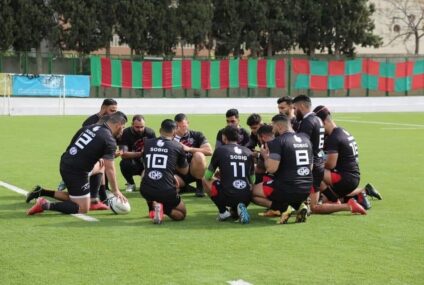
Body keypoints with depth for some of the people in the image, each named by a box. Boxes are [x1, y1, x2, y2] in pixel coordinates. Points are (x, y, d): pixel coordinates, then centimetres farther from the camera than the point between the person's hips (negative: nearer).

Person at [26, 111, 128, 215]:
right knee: (83, 209, 3)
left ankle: (42, 192, 19)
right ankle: (46, 205, -11)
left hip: (65, 164, 8)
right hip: (77, 171, -8)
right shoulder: (109, 140, -11)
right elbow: (109, 169, -11)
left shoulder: (91, 127, 10)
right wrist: (116, 191, -1)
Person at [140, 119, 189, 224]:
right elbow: (185, 171, 18)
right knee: (181, 214, 21)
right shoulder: (178, 147, 4)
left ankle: (153, 206, 11)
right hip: (166, 191, -3)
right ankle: (163, 208, -11)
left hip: (146, 191, 3)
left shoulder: (147, 143, 11)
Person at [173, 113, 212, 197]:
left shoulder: (196, 135, 2)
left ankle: (200, 186, -11)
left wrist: (189, 149, -21)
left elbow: (209, 151, -14)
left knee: (199, 155, -31)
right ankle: (184, 187, 6)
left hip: (195, 172, -1)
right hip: (179, 174, 1)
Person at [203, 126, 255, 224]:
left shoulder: (220, 150, 3)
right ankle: (237, 209, 3)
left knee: (205, 181, 20)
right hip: (246, 199, 4)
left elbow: (207, 176, 13)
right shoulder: (248, 152, 14)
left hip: (228, 196, -4)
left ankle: (223, 212, 9)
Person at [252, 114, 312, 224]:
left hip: (286, 188, -7)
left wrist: (265, 156, 1)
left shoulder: (278, 141, -11)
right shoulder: (305, 139, 12)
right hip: (306, 191, 7)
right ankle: (299, 205, 5)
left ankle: (283, 208, -6)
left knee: (253, 191, 13)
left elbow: (271, 169, -18)